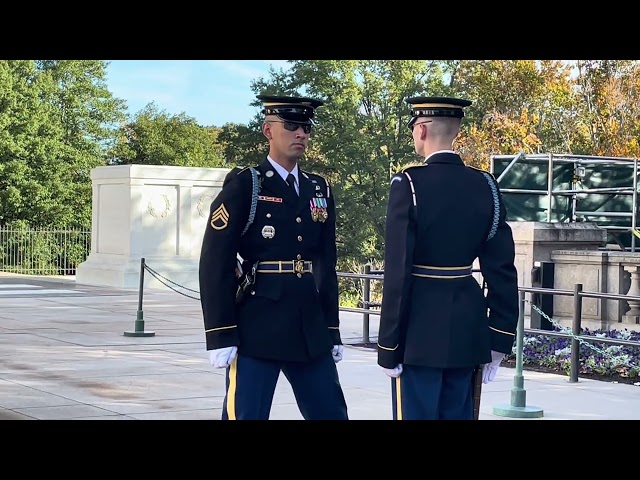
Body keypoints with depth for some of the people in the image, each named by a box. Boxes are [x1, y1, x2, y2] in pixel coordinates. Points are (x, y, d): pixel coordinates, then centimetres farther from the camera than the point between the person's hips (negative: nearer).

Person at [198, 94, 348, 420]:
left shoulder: (320, 190, 13)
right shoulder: (243, 186, -5)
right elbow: (215, 264, -9)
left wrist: (332, 331, 13)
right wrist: (220, 336, -14)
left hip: (311, 331, 6)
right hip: (256, 331, -6)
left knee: (332, 415, 9)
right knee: (245, 415, -1)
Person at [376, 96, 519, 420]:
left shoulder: (408, 184, -12)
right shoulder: (485, 186, 3)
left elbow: (397, 271, -15)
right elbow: (502, 269, 3)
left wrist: (388, 347, -9)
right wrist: (499, 338, 9)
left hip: (420, 332, -5)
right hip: (467, 330, 5)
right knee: (458, 415, 13)